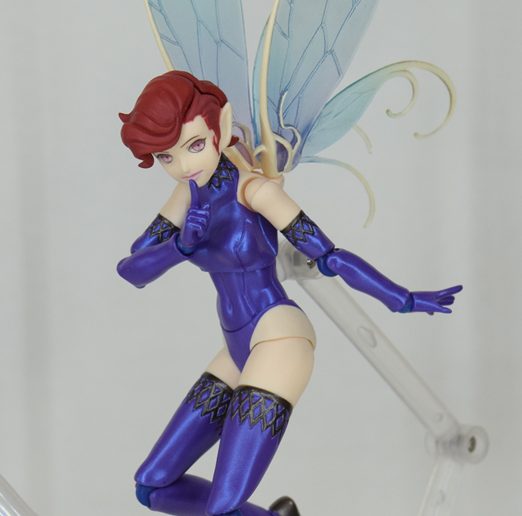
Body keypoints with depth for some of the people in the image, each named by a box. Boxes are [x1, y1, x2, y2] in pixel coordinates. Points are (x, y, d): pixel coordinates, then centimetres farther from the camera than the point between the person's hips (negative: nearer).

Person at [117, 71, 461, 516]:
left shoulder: (255, 188, -14)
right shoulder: (192, 191, 8)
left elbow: (330, 256, -10)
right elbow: (132, 270, 1)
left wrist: (405, 301, -8)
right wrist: (184, 243, -19)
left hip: (279, 342, -8)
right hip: (243, 353, 8)